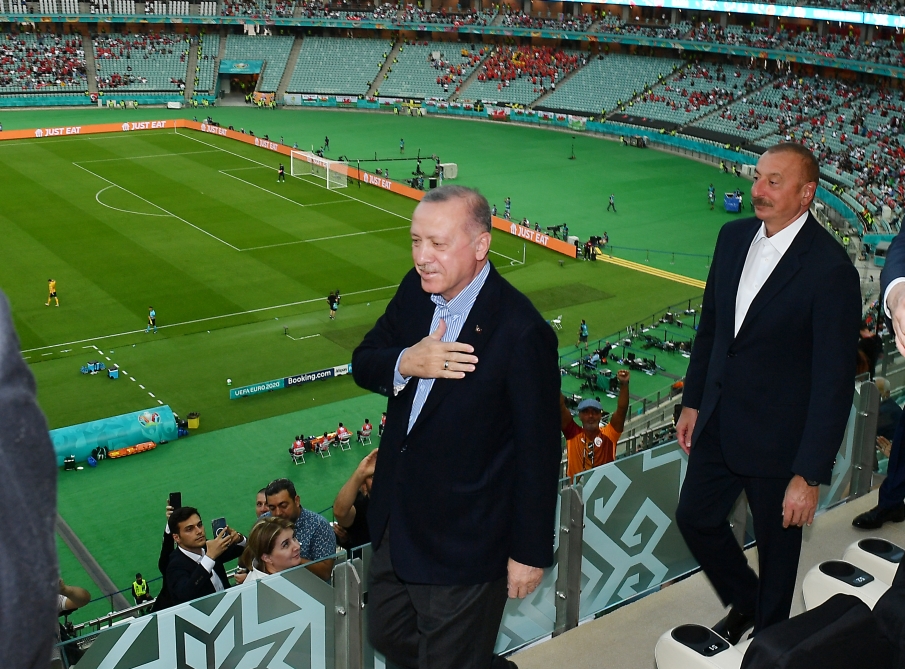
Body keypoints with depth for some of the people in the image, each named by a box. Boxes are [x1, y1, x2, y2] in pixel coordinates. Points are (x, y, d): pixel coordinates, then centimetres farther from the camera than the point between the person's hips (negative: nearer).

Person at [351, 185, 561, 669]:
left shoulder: (521, 331, -24)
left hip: (464, 541, -7)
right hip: (396, 522, 8)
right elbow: (362, 364, 2)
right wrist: (404, 363, -21)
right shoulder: (415, 290, -3)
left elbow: (538, 449, -18)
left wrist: (530, 552, -11)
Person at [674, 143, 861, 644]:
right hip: (720, 423, 6)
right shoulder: (734, 236, -1)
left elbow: (833, 381, -20)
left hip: (778, 437, -6)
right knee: (694, 517, 17)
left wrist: (810, 474, -20)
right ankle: (745, 603, 44)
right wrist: (693, 401, 13)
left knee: (777, 545, 14)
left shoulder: (830, 269, -22)